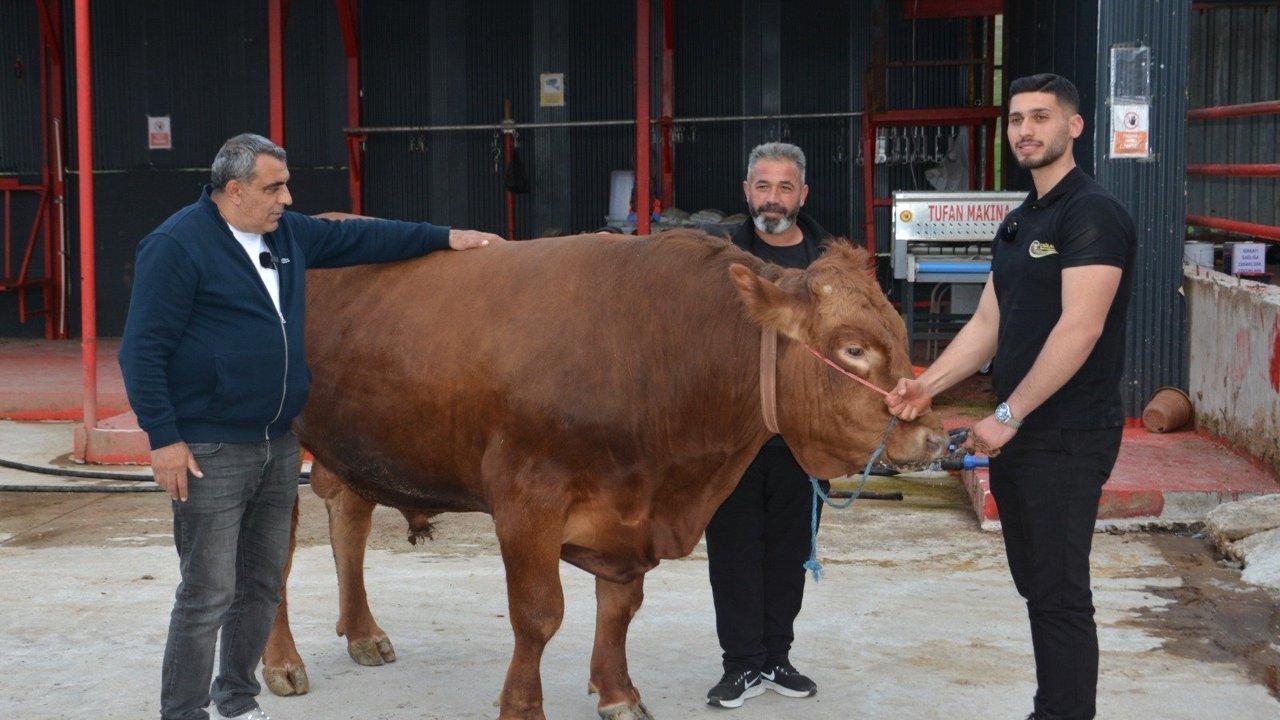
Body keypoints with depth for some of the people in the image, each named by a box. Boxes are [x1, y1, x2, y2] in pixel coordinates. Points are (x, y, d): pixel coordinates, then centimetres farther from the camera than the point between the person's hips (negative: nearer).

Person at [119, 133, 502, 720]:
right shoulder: (176, 247, -12)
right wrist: (163, 439, -17)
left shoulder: (287, 234, 11)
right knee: (208, 594, -5)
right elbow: (142, 351, -13)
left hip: (278, 444, 8)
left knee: (263, 584, 15)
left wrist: (445, 238, 19)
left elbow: (361, 237, 22)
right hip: (209, 451, -8)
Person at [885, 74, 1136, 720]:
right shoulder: (1017, 224, 16)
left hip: (1066, 439, -9)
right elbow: (987, 324, 16)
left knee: (1059, 593, -4)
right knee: (1038, 586, 15)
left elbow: (1080, 328, -20)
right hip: (1017, 437, 9)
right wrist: (927, 386, 3)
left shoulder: (1092, 213, -12)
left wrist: (1009, 414, -19)